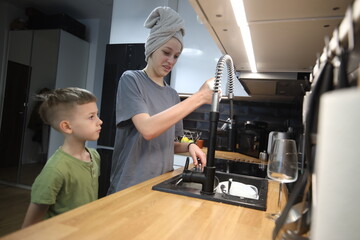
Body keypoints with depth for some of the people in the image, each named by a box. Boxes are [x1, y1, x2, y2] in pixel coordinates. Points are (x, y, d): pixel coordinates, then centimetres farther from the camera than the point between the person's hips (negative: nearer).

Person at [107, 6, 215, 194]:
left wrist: (189, 147, -8)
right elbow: (148, 129, -26)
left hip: (162, 184, 6)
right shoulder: (131, 80, -9)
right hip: (130, 187, -5)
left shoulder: (172, 94, 8)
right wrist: (199, 97, -26)